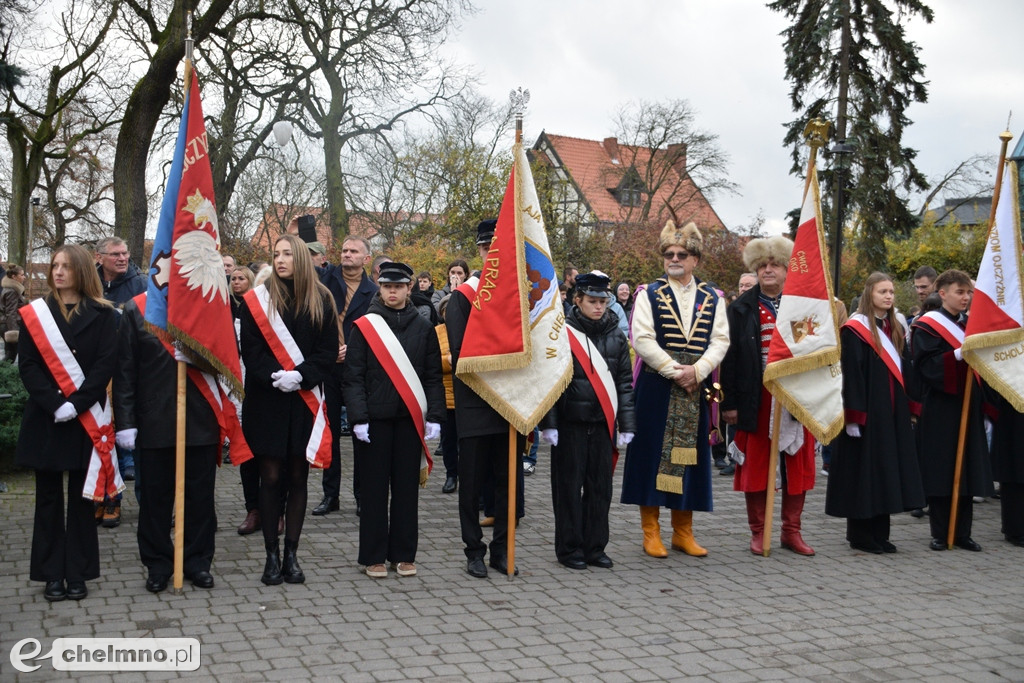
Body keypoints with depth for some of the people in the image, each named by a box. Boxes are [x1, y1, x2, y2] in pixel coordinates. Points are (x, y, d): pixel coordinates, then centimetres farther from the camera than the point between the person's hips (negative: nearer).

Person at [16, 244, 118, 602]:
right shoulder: (34, 314, 6)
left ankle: (78, 572, 12)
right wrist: (53, 404, -14)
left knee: (81, 496, 5)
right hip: (44, 419, 1)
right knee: (49, 496, 6)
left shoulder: (102, 315, 2)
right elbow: (28, 366, -1)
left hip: (86, 419, -1)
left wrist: (77, 404, -16)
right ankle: (52, 573, 13)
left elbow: (105, 364, -6)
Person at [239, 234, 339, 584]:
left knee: (297, 477, 6)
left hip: (304, 401, 1)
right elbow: (250, 351, -2)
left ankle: (291, 554, 14)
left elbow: (328, 351, 0)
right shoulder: (257, 300, 2)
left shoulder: (321, 301, 4)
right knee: (270, 478, 1)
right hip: (266, 401, -1)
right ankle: (272, 556, 9)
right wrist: (274, 378, -18)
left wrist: (301, 376, -15)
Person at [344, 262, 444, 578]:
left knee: (407, 486, 7)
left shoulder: (423, 328, 7)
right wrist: (358, 418, -11)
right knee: (375, 487, 4)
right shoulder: (364, 327, 1)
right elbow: (353, 376, -3)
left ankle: (403, 553, 17)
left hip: (410, 418, 2)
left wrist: (434, 417, -2)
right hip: (374, 419, -2)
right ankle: (374, 556, 12)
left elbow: (433, 376, 7)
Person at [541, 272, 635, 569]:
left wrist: (626, 423, 4)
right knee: (569, 486, 3)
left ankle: (595, 547, 19)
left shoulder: (615, 337, 8)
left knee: (601, 486, 8)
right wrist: (548, 423, -10)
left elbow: (625, 382, 10)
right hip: (570, 424, -4)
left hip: (602, 423, 4)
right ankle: (569, 548, 14)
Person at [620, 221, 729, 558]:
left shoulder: (712, 298, 10)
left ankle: (683, 531, 17)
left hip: (695, 388, 3)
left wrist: (696, 370, -13)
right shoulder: (649, 294, 2)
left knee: (689, 453, 6)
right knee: (653, 454, -1)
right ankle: (651, 532, 7)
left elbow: (720, 340, 3)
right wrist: (674, 371, -15)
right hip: (656, 388, -3)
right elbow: (642, 339, -8)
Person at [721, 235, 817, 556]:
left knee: (797, 465, 7)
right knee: (756, 464, 4)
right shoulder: (743, 308, 2)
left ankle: (791, 531, 19)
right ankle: (758, 532, 15)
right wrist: (730, 402, -7)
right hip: (756, 398, -2)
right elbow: (731, 356, -1)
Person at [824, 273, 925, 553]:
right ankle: (860, 535, 6)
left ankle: (879, 533, 16)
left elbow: (905, 371, 17)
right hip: (867, 412, -7)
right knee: (863, 471, -2)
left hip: (893, 413, 7)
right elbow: (851, 375, -14)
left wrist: (907, 408, 11)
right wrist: (853, 415, -18)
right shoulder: (855, 330, -9)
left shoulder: (896, 330, 13)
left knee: (887, 468, 9)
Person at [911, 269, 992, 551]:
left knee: (966, 470, 5)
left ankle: (962, 533, 11)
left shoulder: (971, 325, 16)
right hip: (939, 409, -6)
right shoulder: (927, 326, -3)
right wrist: (958, 354, -23)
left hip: (968, 407, 6)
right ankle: (939, 533, 5)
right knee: (940, 471, -3)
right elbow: (924, 364, -15)